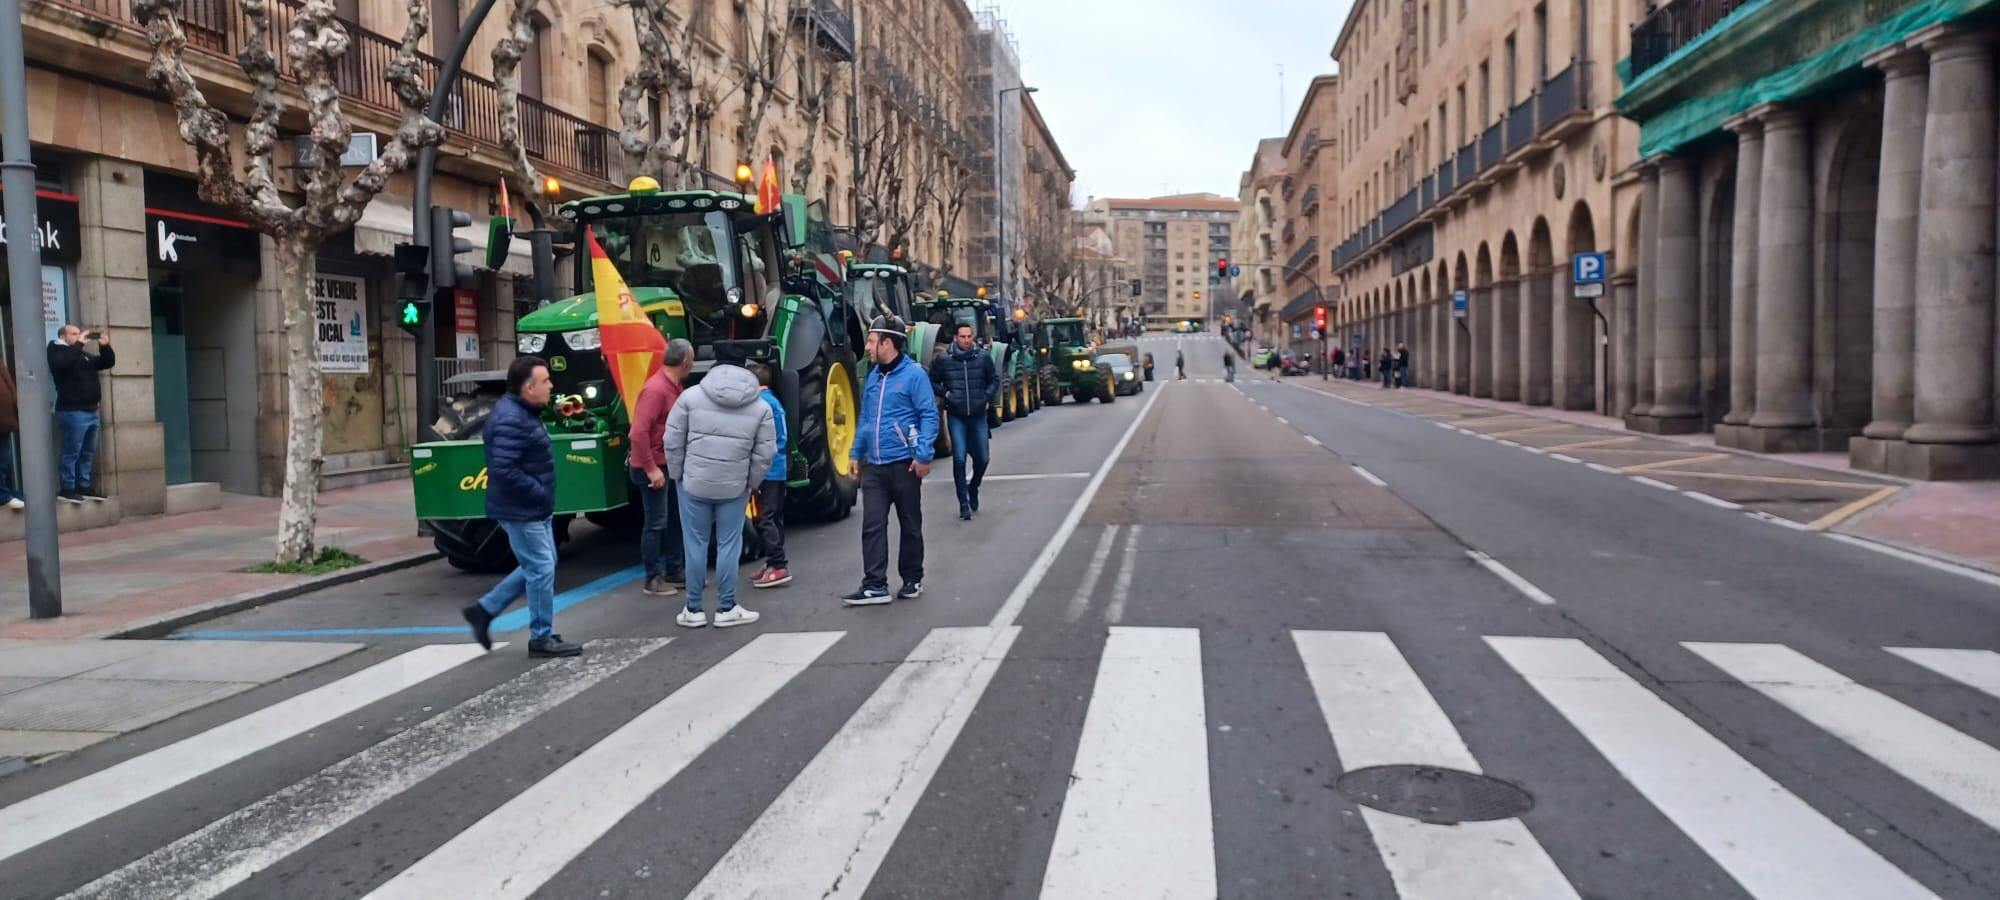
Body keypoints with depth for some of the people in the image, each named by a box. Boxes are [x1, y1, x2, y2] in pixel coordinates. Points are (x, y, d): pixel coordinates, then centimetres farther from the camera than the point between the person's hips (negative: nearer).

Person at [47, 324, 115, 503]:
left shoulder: (85, 354, 19)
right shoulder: (57, 352, -2)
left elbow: (108, 362, 20)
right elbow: (64, 363, -24)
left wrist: (105, 346, 2)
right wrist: (79, 344, -19)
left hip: (91, 410, 8)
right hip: (73, 412, -8)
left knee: (88, 453, 11)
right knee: (72, 452, -6)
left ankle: (84, 486, 17)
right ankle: (67, 488, -2)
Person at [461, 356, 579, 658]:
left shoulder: (522, 412, 10)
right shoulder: (512, 420, -23)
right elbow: (504, 469, -29)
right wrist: (539, 493, -21)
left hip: (532, 508, 10)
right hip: (522, 510, -10)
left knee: (537, 566, 18)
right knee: (541, 569, -1)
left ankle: (484, 610, 24)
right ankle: (541, 638, 10)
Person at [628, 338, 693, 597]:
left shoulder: (674, 386, 9)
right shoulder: (656, 389, -21)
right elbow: (638, 433, -26)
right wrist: (651, 468, -24)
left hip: (671, 465, 10)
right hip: (653, 468, -10)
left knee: (675, 519, 16)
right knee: (656, 523, -2)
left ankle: (673, 572, 26)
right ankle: (653, 580, 8)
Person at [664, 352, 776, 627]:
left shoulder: (692, 395, -3)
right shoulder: (760, 407, 0)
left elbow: (673, 441, -3)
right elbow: (765, 454, -1)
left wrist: (677, 474, 8)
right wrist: (750, 483, 11)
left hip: (694, 483, 0)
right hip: (734, 488, 0)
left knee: (695, 545, 9)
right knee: (729, 545, 9)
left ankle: (693, 609, 16)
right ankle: (726, 609, 14)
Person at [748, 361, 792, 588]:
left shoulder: (762, 402, -14)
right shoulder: (774, 401, 16)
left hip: (768, 470, -10)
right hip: (779, 469, 10)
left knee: (764, 519, -9)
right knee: (774, 517, 14)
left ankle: (778, 566, -11)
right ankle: (774, 563, 19)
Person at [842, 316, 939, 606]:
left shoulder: (913, 374, -9)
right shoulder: (873, 376, 11)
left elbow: (929, 416, -12)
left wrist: (923, 455, -18)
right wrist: (856, 452, 16)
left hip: (903, 464, -6)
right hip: (873, 466, 6)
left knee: (910, 525, 9)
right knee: (872, 526, -1)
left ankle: (912, 580, 21)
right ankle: (875, 586, 0)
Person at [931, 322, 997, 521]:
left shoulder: (983, 357, -3)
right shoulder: (944, 360, -6)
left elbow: (994, 380, 11)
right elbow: (932, 382, 7)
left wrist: (988, 396, -4)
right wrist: (945, 392, -10)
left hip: (978, 415, 2)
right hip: (956, 417, -2)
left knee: (981, 458, 6)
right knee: (959, 459, -7)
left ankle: (973, 488, 37)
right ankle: (964, 504, 3)